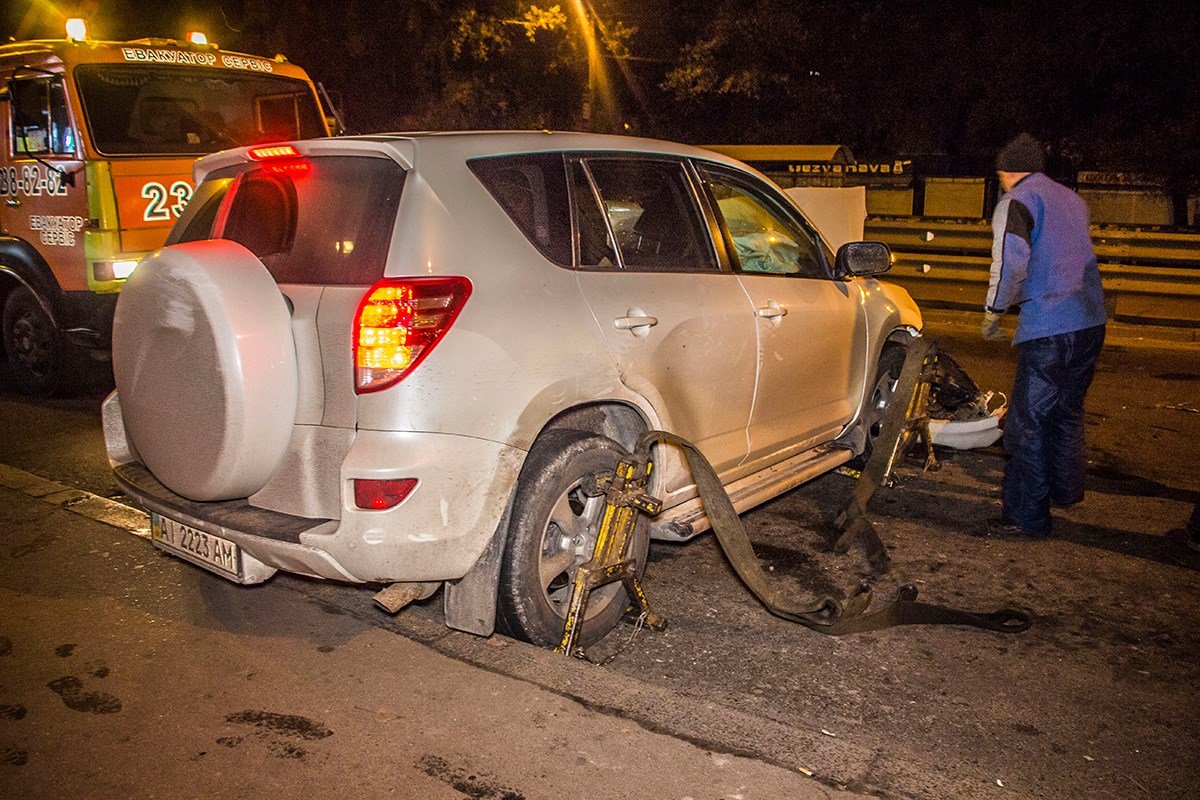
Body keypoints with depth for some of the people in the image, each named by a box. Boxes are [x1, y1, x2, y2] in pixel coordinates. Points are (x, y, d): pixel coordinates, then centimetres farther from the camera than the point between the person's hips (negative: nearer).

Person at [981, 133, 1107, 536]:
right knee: (1067, 411, 24)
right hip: (1091, 321, 9)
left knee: (1028, 422, -3)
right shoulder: (1072, 199, 20)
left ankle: (1026, 515, 1)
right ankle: (1065, 489, 39)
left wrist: (993, 311, -8)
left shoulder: (1016, 202, -5)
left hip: (1047, 327, -9)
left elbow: (1010, 263, -20)